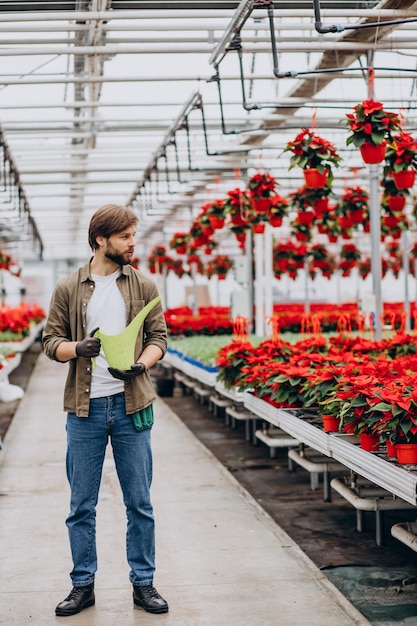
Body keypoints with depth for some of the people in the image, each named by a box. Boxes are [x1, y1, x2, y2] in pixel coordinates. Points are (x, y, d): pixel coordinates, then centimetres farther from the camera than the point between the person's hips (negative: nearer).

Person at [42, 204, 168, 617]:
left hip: (132, 405, 1)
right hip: (85, 408, 0)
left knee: (139, 503, 6)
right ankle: (83, 585, 20)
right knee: (81, 506, 7)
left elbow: (158, 337, 5)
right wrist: (77, 348, -16)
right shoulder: (68, 289, 3)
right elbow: (50, 340, 5)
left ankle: (143, 584, 18)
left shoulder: (143, 287, 6)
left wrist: (140, 364, -14)